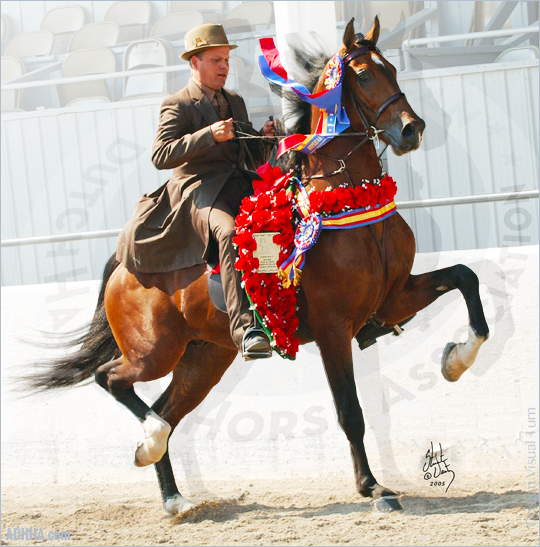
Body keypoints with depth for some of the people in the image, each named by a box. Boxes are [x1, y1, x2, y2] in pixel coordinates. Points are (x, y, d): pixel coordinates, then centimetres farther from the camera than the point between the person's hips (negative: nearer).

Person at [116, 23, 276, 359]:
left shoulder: (235, 102, 26)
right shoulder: (177, 106, 4)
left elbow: (254, 158, 28)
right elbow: (161, 155, -12)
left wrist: (265, 139, 5)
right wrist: (209, 135, -21)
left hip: (241, 186, 7)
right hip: (200, 189, -7)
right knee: (231, 234, -37)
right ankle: (245, 329, -50)